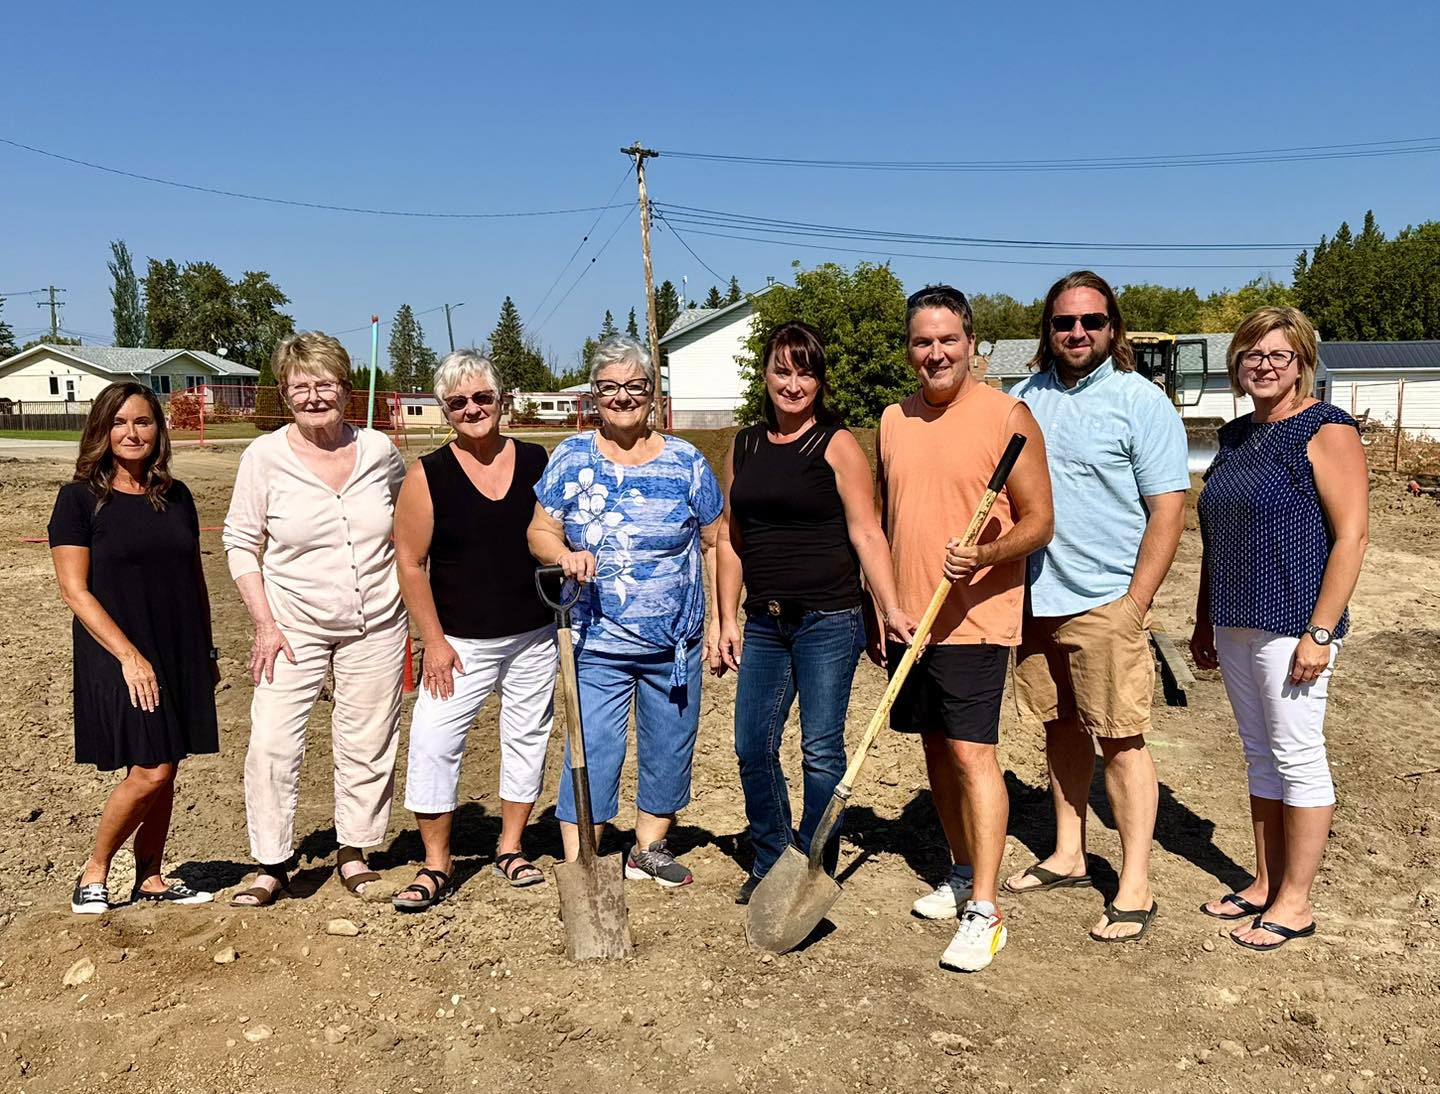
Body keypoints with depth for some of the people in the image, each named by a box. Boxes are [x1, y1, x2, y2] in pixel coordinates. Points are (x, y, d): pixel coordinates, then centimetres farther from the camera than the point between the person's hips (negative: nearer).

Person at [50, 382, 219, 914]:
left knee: (164, 771, 10)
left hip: (179, 655, 5)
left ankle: (150, 878, 24)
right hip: (119, 656, -5)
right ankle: (94, 871, 14)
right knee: (150, 771, -9)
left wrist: (208, 651, 13)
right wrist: (129, 655, -16)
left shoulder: (175, 496, 9)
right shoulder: (80, 499, -5)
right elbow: (75, 590, -10)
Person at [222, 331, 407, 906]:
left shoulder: (379, 449, -3)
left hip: (377, 625, 2)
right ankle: (271, 865, 11)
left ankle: (353, 853, 27)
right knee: (272, 742, -6)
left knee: (367, 742, 9)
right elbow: (242, 544, -2)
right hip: (295, 625, -1)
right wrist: (265, 625, -9)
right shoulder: (264, 456, -8)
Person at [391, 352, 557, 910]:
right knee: (431, 741, -7)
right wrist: (434, 640, -9)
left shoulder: (535, 461, 1)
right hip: (462, 642, -2)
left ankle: (510, 847, 29)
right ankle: (436, 864, 10)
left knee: (527, 738, 11)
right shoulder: (428, 474, -7)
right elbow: (409, 564, -6)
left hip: (535, 637, 3)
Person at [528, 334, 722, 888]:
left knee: (669, 747, 13)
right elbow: (540, 532, 2)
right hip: (599, 642, -2)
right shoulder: (571, 458, 0)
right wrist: (565, 556, -20)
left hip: (676, 641, 2)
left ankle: (649, 848, 33)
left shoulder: (685, 461, 1)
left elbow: (714, 545, 4)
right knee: (592, 750, -5)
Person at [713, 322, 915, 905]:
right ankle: (770, 861, 26)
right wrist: (728, 621, 9)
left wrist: (892, 609, -18)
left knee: (821, 751, 1)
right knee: (752, 746, 8)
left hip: (828, 621, -5)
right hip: (764, 622, 5)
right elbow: (730, 539, 13)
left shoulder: (837, 445, -4)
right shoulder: (743, 447, 11)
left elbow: (866, 534, -9)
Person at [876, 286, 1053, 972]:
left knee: (971, 753, -8)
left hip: (974, 619, -6)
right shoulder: (893, 421, 10)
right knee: (936, 751, 14)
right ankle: (965, 872, 30)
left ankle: (985, 911, 0)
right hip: (908, 619, 6)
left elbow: (1039, 521, -8)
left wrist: (985, 554, -27)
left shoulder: (1007, 416, -8)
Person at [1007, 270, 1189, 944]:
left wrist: (1134, 604, -13)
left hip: (1104, 604, -5)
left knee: (1121, 739, -1)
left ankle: (1135, 888, 9)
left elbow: (1168, 510, -7)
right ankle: (1067, 856, 29)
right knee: (1062, 727, 15)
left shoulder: (1140, 400, -5)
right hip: (1035, 599, 5)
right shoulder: (1024, 397, 10)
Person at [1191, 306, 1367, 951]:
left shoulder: (1325, 431, -9)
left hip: (1290, 624, -8)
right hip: (1236, 625, 8)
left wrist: (1319, 631, -19)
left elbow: (1352, 534, -14)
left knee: (1297, 757, 1)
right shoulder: (1236, 436, 14)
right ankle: (1265, 884, 26)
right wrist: (1205, 621, 18)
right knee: (1259, 754, 14)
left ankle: (1295, 902, 12)